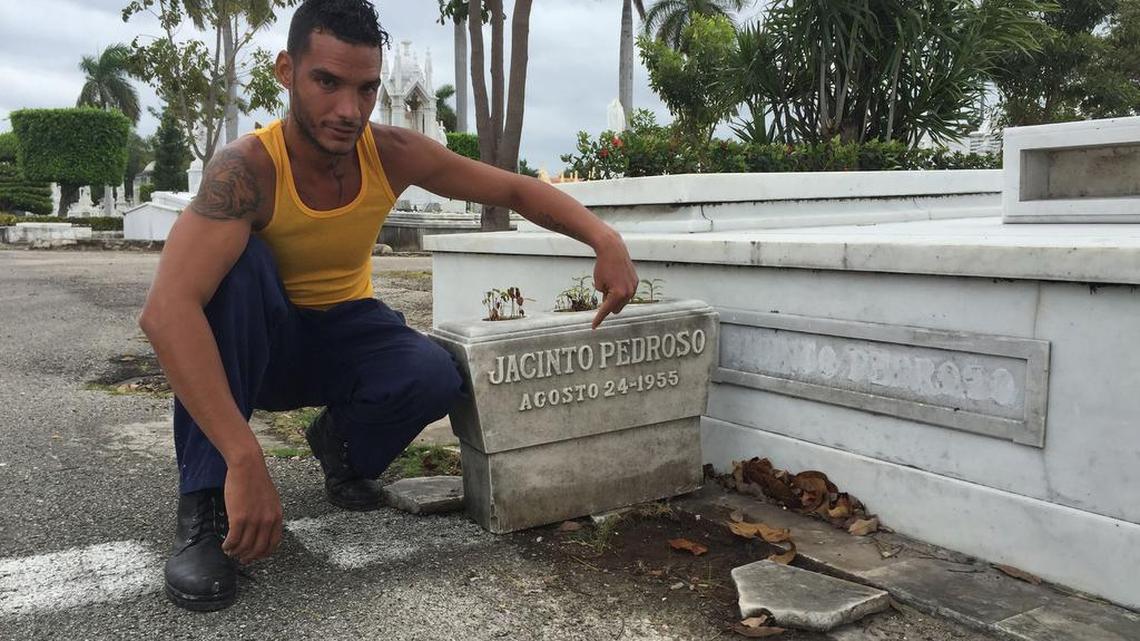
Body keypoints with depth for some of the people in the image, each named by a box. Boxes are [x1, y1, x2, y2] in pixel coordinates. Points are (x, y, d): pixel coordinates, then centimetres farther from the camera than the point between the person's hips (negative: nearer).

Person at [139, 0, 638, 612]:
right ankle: (206, 503, -26)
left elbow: (517, 190, -6)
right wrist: (246, 460, -50)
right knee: (236, 259, -34)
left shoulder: (394, 154, -16)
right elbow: (166, 309, -42)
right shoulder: (247, 168, -29)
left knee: (436, 377, -28)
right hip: (260, 341, -2)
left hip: (344, 336, 3)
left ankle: (341, 439, 7)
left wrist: (605, 239, -23)